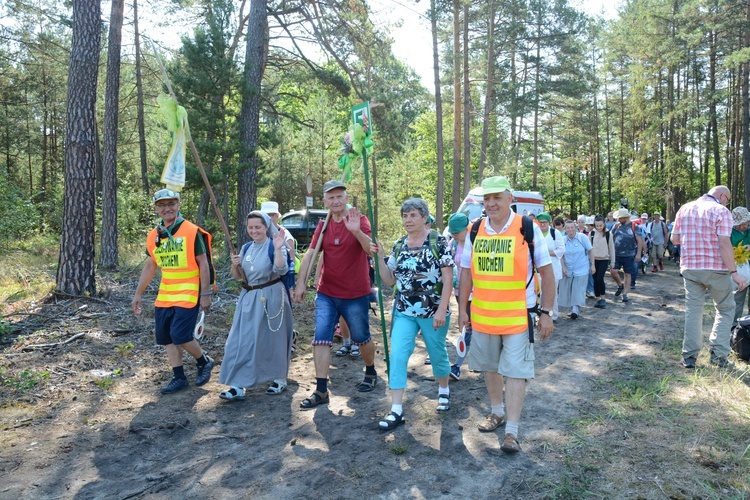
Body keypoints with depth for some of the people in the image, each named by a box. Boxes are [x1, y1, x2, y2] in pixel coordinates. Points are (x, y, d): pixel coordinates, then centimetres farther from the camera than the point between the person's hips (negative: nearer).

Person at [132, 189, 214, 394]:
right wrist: (138, 294, 16)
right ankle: (179, 377, 21)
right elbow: (150, 266, 17)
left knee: (180, 335, -10)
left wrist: (205, 294, -13)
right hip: (165, 295, 7)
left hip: (188, 293, -7)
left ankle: (204, 362, 17)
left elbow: (203, 264, -10)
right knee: (165, 336, 8)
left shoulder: (191, 231, -11)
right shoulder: (153, 236, 7)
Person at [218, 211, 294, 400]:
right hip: (248, 298, 6)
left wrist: (278, 249, -34)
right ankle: (239, 386, 7)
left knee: (273, 339, 6)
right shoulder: (246, 248, 9)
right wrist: (235, 265, -6)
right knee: (241, 341, 1)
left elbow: (281, 270, -24)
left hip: (271, 297, -6)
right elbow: (238, 276, 13)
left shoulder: (274, 246, -9)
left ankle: (280, 379, 25)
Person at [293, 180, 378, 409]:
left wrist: (356, 231, -46)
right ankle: (321, 391, 4)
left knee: (361, 338, 12)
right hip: (326, 293, 4)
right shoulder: (323, 224, 5)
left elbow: (370, 249, -27)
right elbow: (310, 253, 5)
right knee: (321, 339, -3)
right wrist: (301, 282, -3)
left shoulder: (359, 220, -10)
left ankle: (371, 373, 39)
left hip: (356, 295, -4)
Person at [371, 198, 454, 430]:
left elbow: (448, 279, -12)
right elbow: (389, 280, 6)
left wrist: (442, 310, -18)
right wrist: (379, 257, -6)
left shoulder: (439, 242, -10)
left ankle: (444, 390, 42)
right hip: (403, 312, 4)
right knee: (397, 356, -7)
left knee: (437, 354, 14)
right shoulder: (399, 245, 5)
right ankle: (396, 411, -2)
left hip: (433, 312, -3)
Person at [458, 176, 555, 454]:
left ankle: (511, 431, 9)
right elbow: (466, 273, 10)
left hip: (518, 317, -4)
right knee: (489, 367, 17)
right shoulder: (475, 232, 3)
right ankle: (497, 413, 38)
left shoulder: (528, 229, -7)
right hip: (482, 316, 4)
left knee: (515, 371, -1)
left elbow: (546, 272, -3)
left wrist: (546, 312, -6)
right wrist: (462, 308, 9)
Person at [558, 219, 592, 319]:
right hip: (568, 270, 3)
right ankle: (573, 310, 19)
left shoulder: (582, 237, -6)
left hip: (581, 269, -3)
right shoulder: (563, 240, -1)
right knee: (568, 291, 6)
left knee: (578, 291, -8)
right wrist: (563, 268, -4)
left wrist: (592, 265, -2)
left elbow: (590, 251, 0)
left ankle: (575, 309, -8)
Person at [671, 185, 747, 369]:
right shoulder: (721, 211, -8)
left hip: (689, 267, 4)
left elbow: (674, 239, 10)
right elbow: (725, 244, -16)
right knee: (725, 309, 12)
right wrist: (734, 273, -14)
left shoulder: (684, 209, 7)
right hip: (716, 268, -4)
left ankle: (689, 357, 10)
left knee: (693, 311, 9)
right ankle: (718, 354, 7)